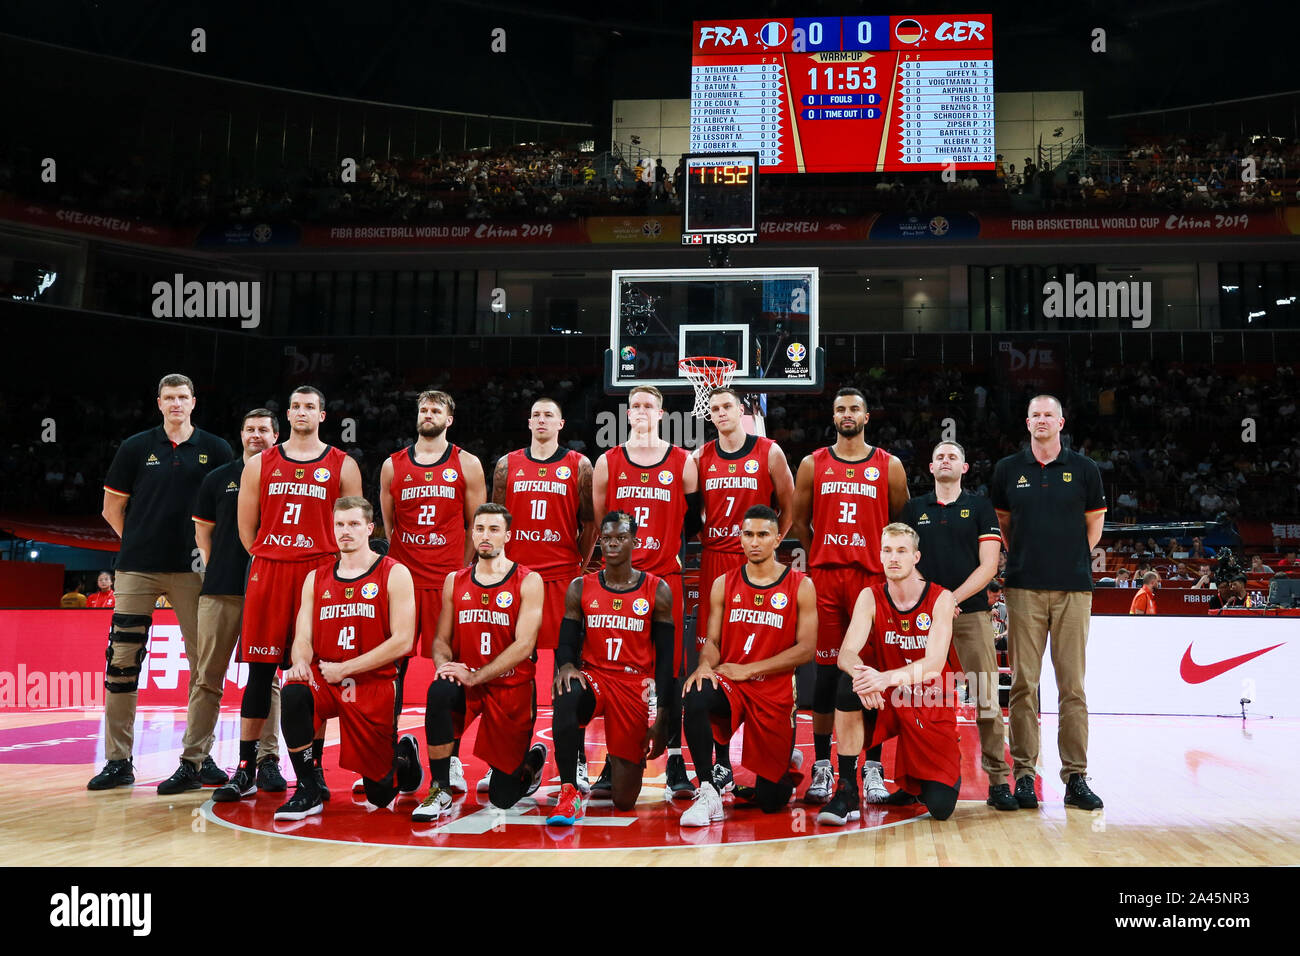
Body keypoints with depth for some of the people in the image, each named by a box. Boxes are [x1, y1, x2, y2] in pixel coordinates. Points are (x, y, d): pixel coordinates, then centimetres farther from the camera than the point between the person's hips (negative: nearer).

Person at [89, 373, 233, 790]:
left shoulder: (216, 450, 5)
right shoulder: (136, 447, 6)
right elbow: (112, 508, 11)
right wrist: (141, 542, 6)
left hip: (192, 569, 0)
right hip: (137, 569, 0)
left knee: (204, 662, 2)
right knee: (121, 661, -2)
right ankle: (118, 760, 8)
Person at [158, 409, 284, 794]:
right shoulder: (219, 479, 11)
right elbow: (203, 530, 16)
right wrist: (216, 568, 7)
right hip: (221, 590, 1)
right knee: (207, 677, 2)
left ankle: (268, 762, 8)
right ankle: (193, 762, 8)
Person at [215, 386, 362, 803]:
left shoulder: (343, 466, 7)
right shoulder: (260, 464, 12)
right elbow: (247, 526, 13)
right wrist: (269, 562, 8)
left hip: (320, 575, -1)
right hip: (267, 571, 1)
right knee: (260, 671, 2)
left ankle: (314, 768, 10)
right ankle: (246, 770, 9)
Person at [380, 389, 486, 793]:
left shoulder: (467, 465, 6)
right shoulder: (393, 465, 11)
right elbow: (387, 524, 16)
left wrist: (464, 573, 0)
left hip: (449, 579, -2)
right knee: (392, 667, 3)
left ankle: (451, 760, 9)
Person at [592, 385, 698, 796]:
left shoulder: (683, 463, 4)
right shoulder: (608, 463, 7)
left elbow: (693, 520, 9)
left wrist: (677, 551, 1)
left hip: (666, 577, -1)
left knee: (670, 667, -1)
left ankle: (676, 760, 6)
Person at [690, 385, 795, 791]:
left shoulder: (770, 453, 2)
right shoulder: (700, 457, 9)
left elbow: (789, 508, 8)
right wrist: (701, 539, 4)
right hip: (714, 561, 2)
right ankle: (721, 760, 8)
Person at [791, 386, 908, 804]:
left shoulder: (889, 465, 6)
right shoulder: (813, 464, 8)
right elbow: (800, 519, 14)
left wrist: (890, 563, 5)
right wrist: (817, 559, 9)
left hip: (873, 578, 0)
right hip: (824, 579, 0)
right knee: (826, 671, 2)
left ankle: (873, 768, 10)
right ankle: (822, 766, 11)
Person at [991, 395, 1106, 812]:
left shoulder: (1084, 469, 7)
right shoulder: (1007, 469, 9)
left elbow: (1094, 521, 15)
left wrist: (1077, 558, 7)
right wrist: (1022, 556, 9)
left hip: (1073, 589, 0)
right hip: (1024, 588, 0)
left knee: (1072, 685, 1)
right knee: (1023, 684, 0)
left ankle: (1076, 777, 6)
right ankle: (1023, 773, 6)